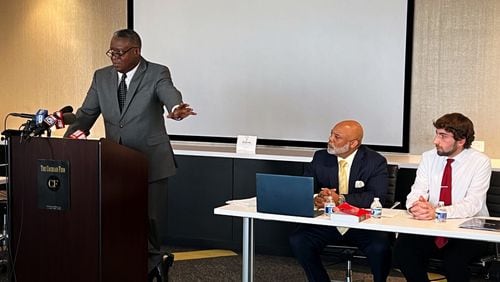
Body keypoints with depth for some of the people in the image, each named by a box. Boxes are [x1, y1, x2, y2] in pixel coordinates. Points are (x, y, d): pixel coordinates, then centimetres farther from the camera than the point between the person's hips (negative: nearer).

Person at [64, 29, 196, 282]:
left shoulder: (157, 74, -7)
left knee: (146, 219, -1)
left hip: (150, 163, -4)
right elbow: (87, 113, 6)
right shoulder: (101, 77, 7)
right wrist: (69, 138, -11)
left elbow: (170, 94, -27)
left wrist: (176, 109, -51)